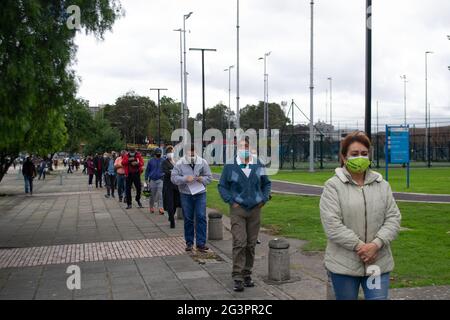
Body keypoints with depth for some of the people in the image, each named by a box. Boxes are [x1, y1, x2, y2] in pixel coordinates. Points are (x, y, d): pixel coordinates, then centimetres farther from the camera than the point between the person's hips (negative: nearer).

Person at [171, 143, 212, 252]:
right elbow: (173, 177, -6)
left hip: (200, 194, 1)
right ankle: (189, 243, 20)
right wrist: (185, 179, -20)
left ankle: (201, 243, -1)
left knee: (201, 217, -5)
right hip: (185, 195, 0)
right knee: (188, 219, 7)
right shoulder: (180, 163, -2)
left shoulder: (203, 162, 2)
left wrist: (202, 179, -15)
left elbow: (209, 177, 6)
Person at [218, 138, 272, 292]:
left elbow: (267, 183, 18)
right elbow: (222, 186, 4)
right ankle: (237, 278, -4)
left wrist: (264, 199, 5)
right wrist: (231, 201, -6)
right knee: (239, 243, -12)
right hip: (238, 210, -3)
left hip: (255, 210, 3)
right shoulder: (230, 166, -3)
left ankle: (247, 275, 20)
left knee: (251, 244, 7)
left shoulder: (258, 165, 5)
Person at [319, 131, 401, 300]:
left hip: (378, 262, 2)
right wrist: (359, 246, -17)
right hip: (344, 265, -2)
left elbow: (393, 218, 2)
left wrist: (376, 244, -13)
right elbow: (332, 224, -13)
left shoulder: (382, 185, 7)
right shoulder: (333, 186, -5)